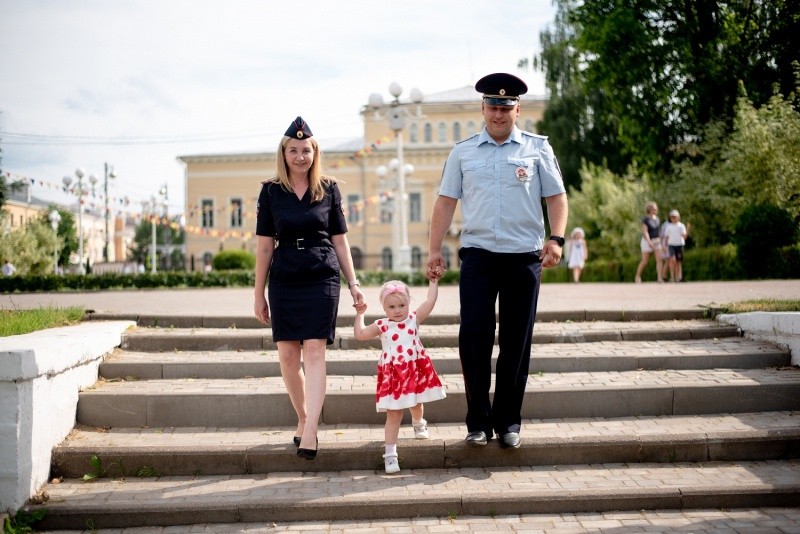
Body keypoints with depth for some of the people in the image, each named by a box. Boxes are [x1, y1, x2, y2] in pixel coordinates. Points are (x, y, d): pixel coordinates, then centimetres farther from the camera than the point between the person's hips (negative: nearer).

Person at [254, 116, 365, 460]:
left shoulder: (329, 189, 5)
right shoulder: (271, 191, 5)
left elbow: (340, 240, 10)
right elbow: (264, 245, 7)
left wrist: (354, 283, 5)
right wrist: (259, 294, 6)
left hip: (322, 279, -1)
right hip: (284, 281, 1)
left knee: (314, 351, -10)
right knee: (287, 354, 4)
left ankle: (310, 432, -15)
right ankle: (303, 419, 21)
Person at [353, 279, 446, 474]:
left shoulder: (414, 319, 1)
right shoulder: (382, 326, -1)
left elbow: (430, 302, -3)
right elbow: (359, 334, 2)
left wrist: (433, 282, 1)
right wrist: (360, 314, 6)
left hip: (416, 372, 2)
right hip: (393, 376, -2)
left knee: (416, 405, 24)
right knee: (394, 414, -3)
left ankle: (418, 423, 60)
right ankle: (390, 454, 1)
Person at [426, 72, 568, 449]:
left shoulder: (537, 148, 7)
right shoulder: (463, 151, 10)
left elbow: (556, 197, 5)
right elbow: (446, 202, 9)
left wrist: (556, 238, -9)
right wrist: (434, 249, 3)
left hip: (524, 259, 0)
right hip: (478, 256, 0)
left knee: (517, 343, 5)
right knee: (473, 337, -4)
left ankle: (508, 422, 17)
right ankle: (478, 422, 8)